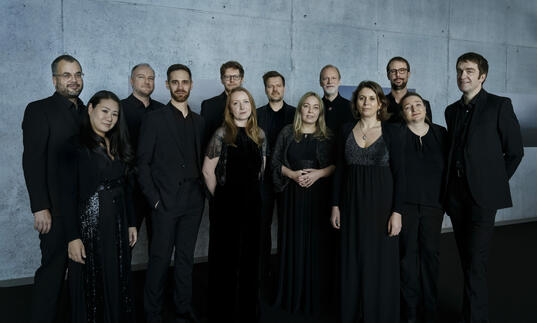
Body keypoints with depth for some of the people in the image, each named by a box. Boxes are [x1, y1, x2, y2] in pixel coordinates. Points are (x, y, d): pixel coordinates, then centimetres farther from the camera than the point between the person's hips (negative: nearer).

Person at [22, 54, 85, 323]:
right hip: (58, 209, -5)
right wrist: (40, 208, -16)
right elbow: (32, 161, -10)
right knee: (52, 270, 3)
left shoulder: (87, 113, 13)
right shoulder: (38, 110, -4)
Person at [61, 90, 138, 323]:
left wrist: (131, 223, 10)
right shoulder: (75, 147, -8)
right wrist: (73, 237, -16)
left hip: (118, 225, 6)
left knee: (118, 281, 14)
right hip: (90, 225, -6)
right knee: (92, 284, 6)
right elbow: (68, 195, -12)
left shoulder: (117, 146, 10)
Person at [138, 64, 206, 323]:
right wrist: (154, 198, -9)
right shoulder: (154, 119, -1)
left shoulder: (199, 121, 12)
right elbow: (143, 163, -4)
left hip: (193, 202, 4)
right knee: (160, 259, 1)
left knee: (186, 257, 12)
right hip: (166, 202, -4)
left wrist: (202, 192, 4)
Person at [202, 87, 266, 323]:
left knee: (250, 255, 12)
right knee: (226, 256, 6)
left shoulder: (259, 134, 7)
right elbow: (208, 170, -8)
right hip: (227, 203, -4)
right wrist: (220, 196, 0)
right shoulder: (222, 134, -8)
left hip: (252, 201, 5)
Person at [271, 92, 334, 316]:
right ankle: (292, 295, 15)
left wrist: (318, 173, -12)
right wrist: (292, 174, -9)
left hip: (318, 195, 0)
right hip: (292, 194, 0)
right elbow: (275, 162, 6)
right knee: (293, 242, 3)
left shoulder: (327, 136, 6)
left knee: (316, 242, 0)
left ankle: (314, 295, 14)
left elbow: (336, 165, 3)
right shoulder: (287, 133, 7)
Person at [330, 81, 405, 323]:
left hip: (381, 203, -3)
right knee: (353, 263, 9)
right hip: (353, 203, 3)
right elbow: (340, 170, 8)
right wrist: (336, 205, 4)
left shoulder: (391, 131, -3)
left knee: (381, 262, 5)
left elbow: (399, 173, -5)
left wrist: (397, 211, -11)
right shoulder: (346, 131, 6)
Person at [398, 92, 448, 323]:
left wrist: (445, 200, 6)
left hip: (433, 203, 2)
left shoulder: (441, 134, 8)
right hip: (405, 203, -2)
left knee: (431, 252, 5)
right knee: (408, 253, 2)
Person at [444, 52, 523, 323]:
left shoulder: (499, 106, -3)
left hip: (483, 195, -5)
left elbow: (515, 152, 0)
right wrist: (451, 186, 11)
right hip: (456, 195, 5)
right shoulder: (452, 110, 13)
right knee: (466, 258, 12)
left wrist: (495, 181, 0)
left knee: (475, 261, -7)